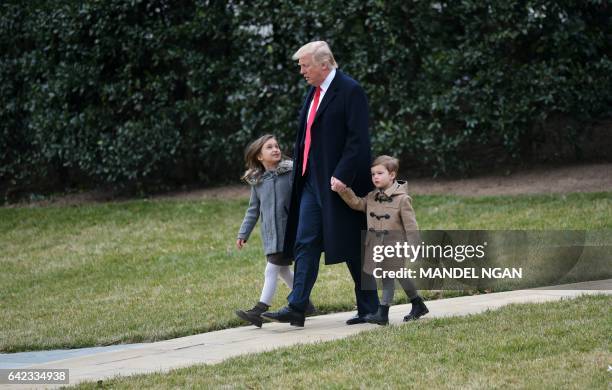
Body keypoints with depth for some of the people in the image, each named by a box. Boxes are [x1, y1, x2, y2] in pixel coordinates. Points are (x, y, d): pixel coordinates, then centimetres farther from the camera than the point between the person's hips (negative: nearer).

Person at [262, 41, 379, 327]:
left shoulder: (350, 91, -12)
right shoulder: (314, 93, 15)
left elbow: (358, 139, -18)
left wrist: (342, 175, -23)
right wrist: (299, 170, 12)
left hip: (340, 182, -8)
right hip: (312, 181, 8)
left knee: (353, 248, 0)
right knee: (305, 244, 2)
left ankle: (369, 309, 11)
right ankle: (296, 308, 0)